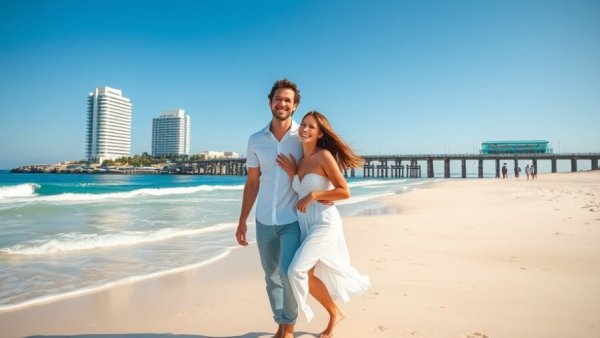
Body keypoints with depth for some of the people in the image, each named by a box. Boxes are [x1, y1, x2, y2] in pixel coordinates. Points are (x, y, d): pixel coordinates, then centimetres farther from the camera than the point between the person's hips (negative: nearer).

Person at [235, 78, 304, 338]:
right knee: (271, 277, 12)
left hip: (293, 220, -3)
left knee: (288, 271, -17)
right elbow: (252, 183, 8)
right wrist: (242, 221, 8)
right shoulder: (256, 140, 3)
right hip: (264, 221, 4)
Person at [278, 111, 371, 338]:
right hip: (305, 224, 8)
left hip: (324, 222, -8)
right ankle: (334, 313, 35)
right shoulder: (301, 159, 10)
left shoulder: (324, 156, -11)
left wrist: (313, 195, -18)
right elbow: (299, 192, 10)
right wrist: (291, 173, -2)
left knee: (297, 271, -16)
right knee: (310, 275, 12)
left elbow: (345, 191, -14)